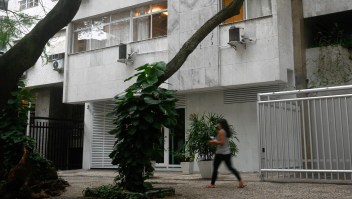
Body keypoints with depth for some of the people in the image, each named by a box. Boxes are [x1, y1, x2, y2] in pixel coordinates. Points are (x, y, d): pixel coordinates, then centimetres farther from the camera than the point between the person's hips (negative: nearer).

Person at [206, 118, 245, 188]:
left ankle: (212, 184, 10)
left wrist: (213, 142, -8)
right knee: (230, 167, 10)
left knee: (215, 168, 3)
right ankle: (241, 181, 0)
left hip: (220, 153, -8)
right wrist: (215, 141, 18)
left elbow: (221, 142, -20)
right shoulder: (227, 131, 13)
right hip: (227, 153, 8)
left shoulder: (221, 131, -14)